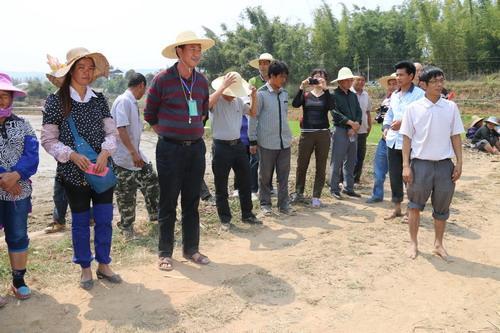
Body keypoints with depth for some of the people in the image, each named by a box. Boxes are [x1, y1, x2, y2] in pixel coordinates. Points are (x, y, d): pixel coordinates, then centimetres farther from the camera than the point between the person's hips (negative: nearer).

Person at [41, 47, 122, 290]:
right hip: (73, 173, -3)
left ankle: (103, 265, 27)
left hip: (102, 170, 3)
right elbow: (48, 140, -6)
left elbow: (111, 131, 3)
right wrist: (72, 155, -20)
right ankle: (85, 268, 27)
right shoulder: (56, 101, -6)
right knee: (80, 222, 9)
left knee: (105, 219, 8)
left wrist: (105, 152, -15)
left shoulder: (99, 99, 4)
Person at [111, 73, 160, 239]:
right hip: (124, 157, -9)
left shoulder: (132, 102, 11)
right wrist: (133, 152, -28)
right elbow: (120, 129, -25)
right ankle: (126, 226, 18)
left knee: (151, 181, 14)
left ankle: (154, 214, 30)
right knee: (126, 194, 3)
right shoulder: (123, 101, -17)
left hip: (135, 154, 9)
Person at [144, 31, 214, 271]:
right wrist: (169, 134, 5)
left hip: (196, 147, 5)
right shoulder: (162, 79, -8)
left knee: (192, 202, 11)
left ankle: (191, 249, 24)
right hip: (170, 149, -4)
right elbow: (150, 115, 1)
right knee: (168, 204, 4)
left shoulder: (202, 81, 6)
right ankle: (165, 253, 17)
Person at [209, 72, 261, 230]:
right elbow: (208, 104, -34)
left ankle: (247, 215, 26)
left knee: (245, 182, 12)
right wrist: (223, 86, -31)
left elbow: (252, 113, 20)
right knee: (221, 187, 5)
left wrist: (254, 97, 4)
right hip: (221, 147, -6)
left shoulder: (238, 101, 8)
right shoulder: (216, 101, -10)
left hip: (238, 145, 6)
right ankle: (225, 219, 18)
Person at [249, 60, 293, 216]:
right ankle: (265, 204, 19)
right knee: (265, 175, 7)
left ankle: (283, 204, 18)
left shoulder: (284, 93, 9)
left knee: (284, 175, 8)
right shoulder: (261, 94, -9)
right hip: (267, 143, -5)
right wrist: (253, 140, -7)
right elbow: (253, 117, -6)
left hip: (285, 142, 5)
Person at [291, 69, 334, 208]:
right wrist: (301, 88, -20)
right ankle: (299, 193, 22)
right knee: (301, 165, 5)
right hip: (306, 133, 0)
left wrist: (325, 88, -20)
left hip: (323, 134, 0)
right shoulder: (305, 95, 8)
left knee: (321, 166, 3)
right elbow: (295, 104, -12)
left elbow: (331, 106, -16)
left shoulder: (327, 95, 7)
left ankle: (316, 197, 11)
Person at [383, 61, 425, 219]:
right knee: (394, 175, 12)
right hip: (393, 141, 7)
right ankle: (397, 208, 25)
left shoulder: (419, 94, -9)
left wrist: (403, 123, -21)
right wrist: (386, 127, 7)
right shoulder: (394, 95, 14)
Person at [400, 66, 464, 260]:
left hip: (445, 164, 2)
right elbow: (407, 138, -2)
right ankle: (413, 243, 23)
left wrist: (459, 163, 2)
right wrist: (406, 165, -7)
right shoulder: (413, 108, -4)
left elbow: (455, 136, 6)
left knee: (442, 208, 12)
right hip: (420, 164, -2)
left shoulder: (451, 107, 2)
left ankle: (438, 244, 29)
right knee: (415, 205, 7)